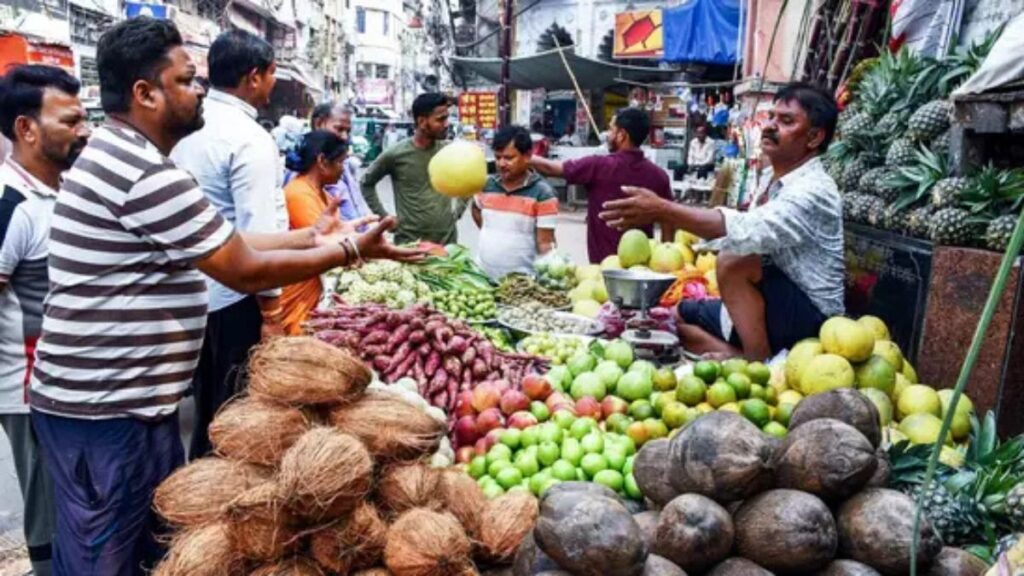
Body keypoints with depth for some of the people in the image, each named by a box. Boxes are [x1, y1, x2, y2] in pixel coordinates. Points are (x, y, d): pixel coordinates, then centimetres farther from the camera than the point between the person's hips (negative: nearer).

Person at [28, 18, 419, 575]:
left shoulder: (118, 155, 12)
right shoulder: (146, 174, -23)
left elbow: (225, 244, 13)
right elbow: (247, 271, -19)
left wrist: (310, 236, 10)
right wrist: (348, 251, -8)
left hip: (107, 397, 10)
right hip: (109, 410, -10)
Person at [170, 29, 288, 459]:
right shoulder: (249, 138, -19)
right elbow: (257, 235, -22)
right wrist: (271, 311, -17)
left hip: (191, 290, 8)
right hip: (235, 296, -8)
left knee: (206, 403, 21)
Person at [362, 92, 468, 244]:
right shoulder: (396, 154, -8)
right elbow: (367, 183, 6)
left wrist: (458, 212, 8)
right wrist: (383, 216, 0)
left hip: (448, 241, 3)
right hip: (409, 242, -3)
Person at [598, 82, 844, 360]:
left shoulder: (813, 190, -22)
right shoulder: (778, 183, 8)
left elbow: (751, 230, -39)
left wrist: (663, 210, -45)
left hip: (809, 318, -9)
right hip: (773, 307, 9)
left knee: (734, 261, -33)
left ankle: (760, 366, -20)